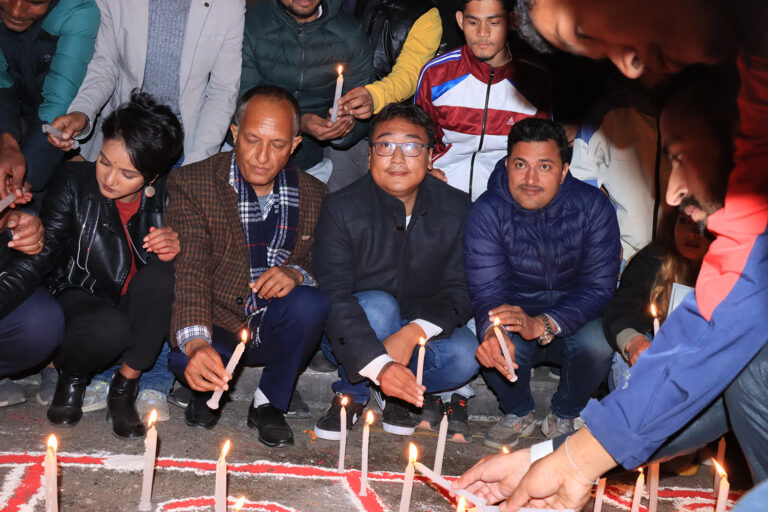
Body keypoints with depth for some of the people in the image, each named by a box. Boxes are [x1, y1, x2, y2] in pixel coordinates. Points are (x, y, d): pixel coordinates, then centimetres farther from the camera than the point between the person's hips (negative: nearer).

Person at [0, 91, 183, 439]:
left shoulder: (166, 196, -10)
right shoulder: (76, 183, -14)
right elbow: (40, 257, -18)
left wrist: (176, 249, -25)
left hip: (137, 310, 2)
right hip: (81, 297, -2)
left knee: (159, 276, -32)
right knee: (109, 329, -37)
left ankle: (124, 388, -14)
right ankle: (72, 376, 3)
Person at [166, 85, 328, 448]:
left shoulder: (313, 194, 0)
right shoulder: (191, 184, -11)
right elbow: (190, 271, -22)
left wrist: (297, 274, -21)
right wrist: (196, 344, -40)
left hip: (275, 332, 2)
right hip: (217, 332, -2)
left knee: (310, 304, -31)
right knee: (182, 356, -35)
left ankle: (269, 403, -3)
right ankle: (207, 390, 7)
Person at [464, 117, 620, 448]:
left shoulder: (593, 207, -16)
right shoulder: (487, 213, -15)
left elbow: (599, 288, -19)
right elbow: (487, 290, -20)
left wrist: (542, 325, -36)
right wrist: (492, 331, -45)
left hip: (575, 318, 0)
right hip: (517, 310, 0)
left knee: (598, 344, -32)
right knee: (493, 346, -32)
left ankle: (564, 416, 1)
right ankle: (518, 414, 4)